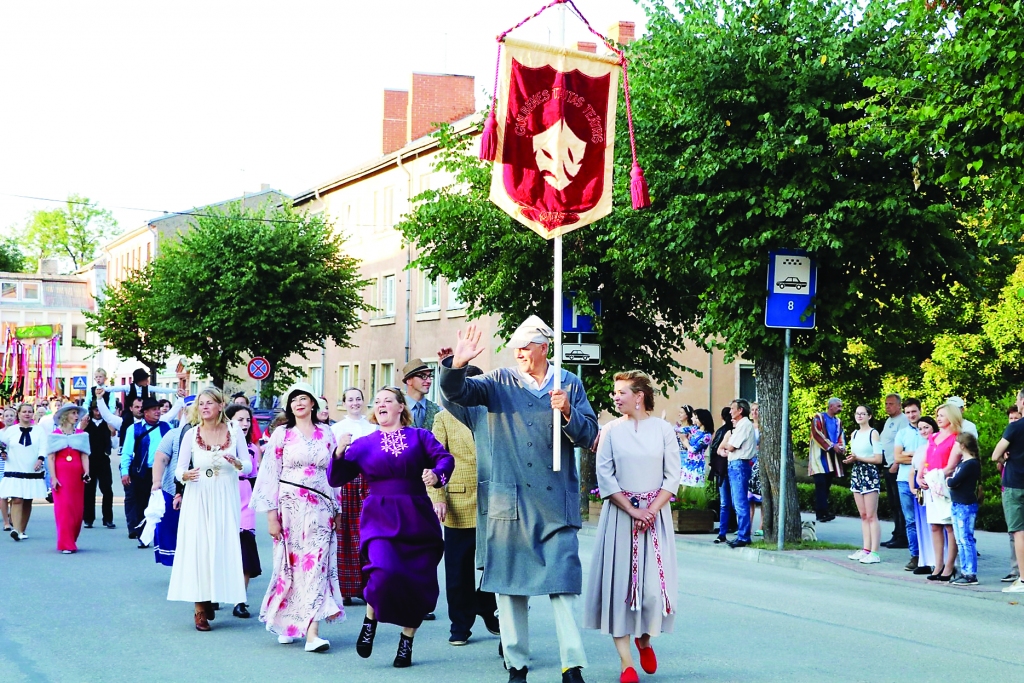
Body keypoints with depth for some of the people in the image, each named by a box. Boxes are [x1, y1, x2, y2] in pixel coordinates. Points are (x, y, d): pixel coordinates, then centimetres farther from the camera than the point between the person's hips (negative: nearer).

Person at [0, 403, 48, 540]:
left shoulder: (39, 430, 7)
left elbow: (43, 447, -2)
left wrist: (40, 459, -18)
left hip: (33, 472, 2)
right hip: (14, 472, -2)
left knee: (27, 501, 7)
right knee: (17, 500, -15)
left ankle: (22, 530, 17)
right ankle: (16, 529, -25)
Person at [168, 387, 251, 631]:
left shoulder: (235, 432, 4)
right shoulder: (191, 435, 3)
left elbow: (248, 466, 4)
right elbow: (179, 469, 3)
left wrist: (236, 463, -17)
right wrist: (186, 475, -19)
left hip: (226, 499, 1)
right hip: (198, 499, 0)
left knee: (223, 548, -1)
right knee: (197, 547, -6)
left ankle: (214, 597, 14)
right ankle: (200, 607, -2)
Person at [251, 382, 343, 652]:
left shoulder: (326, 434, 10)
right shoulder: (282, 434, 4)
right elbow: (271, 473, 1)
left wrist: (336, 509, 10)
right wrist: (271, 513, -6)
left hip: (319, 509, 1)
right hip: (290, 506, -1)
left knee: (315, 565, -8)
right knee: (290, 564, 2)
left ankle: (312, 632, -14)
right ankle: (286, 624, 18)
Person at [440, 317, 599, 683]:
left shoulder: (570, 384, 7)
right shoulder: (501, 382, 6)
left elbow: (589, 436, 4)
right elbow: (456, 392, -6)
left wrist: (568, 412, -15)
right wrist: (457, 363, -25)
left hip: (558, 501, -1)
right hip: (510, 500, 1)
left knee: (563, 583, -5)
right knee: (509, 583, 5)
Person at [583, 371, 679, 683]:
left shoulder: (662, 429, 3)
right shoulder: (611, 430, 3)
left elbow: (672, 477, 1)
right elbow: (605, 476, -1)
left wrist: (651, 511, -11)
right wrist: (632, 510, -11)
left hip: (656, 514, 0)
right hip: (619, 514, 0)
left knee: (654, 584, -3)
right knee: (619, 582, -4)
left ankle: (645, 639, 26)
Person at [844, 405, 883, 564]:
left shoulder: (873, 433, -6)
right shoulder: (854, 434, 15)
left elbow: (878, 459, -11)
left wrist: (858, 458, -14)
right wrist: (849, 460, 2)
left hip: (870, 474, -7)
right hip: (856, 474, 7)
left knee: (871, 516, -8)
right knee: (863, 515, 8)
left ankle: (874, 553, -10)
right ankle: (866, 549, 10)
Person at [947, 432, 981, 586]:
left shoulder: (971, 464, -15)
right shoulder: (962, 462, 16)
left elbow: (953, 483, -19)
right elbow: (952, 480, 15)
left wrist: (948, 481, 0)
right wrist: (950, 481, -5)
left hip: (966, 506, -10)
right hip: (957, 505, 10)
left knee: (966, 540, -8)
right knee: (960, 541, 12)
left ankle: (971, 574, -7)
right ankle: (965, 572, 16)